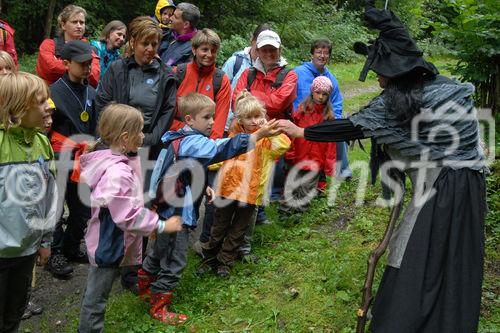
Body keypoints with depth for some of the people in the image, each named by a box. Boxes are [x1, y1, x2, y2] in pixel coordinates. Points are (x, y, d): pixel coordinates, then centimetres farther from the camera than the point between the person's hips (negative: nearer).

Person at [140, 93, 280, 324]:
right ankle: (158, 307, 15)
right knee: (174, 261, 2)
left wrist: (202, 187, 11)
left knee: (160, 253, 26)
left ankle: (143, 286, 43)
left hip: (169, 209, 10)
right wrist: (259, 135, -45)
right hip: (177, 213, -10)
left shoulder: (183, 139, 9)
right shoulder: (192, 142, -23)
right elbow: (222, 148, -39)